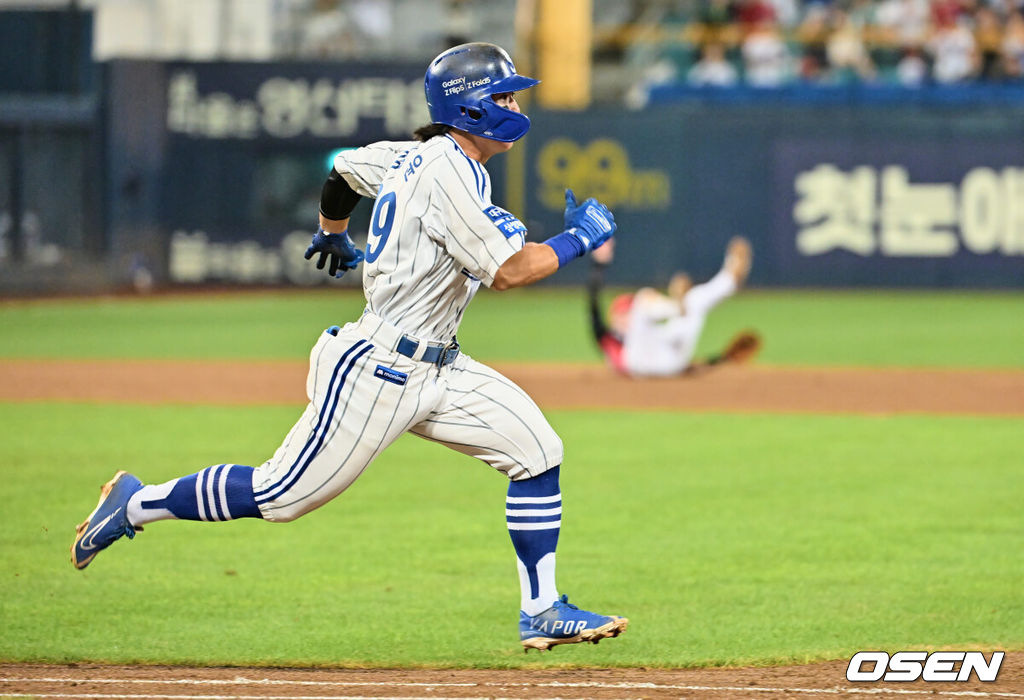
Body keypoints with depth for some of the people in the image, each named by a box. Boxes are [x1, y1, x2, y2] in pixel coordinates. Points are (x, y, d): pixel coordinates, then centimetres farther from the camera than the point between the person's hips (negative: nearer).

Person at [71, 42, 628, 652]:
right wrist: (578, 240, -11)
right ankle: (136, 505, 14)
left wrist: (334, 235, 47)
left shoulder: (414, 157, 9)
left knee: (536, 449, -1)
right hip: (375, 370, -10)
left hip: (435, 368, 10)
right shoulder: (450, 174, -20)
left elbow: (344, 170, 28)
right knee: (283, 496, -3)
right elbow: (507, 271, -25)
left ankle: (542, 613, 2)